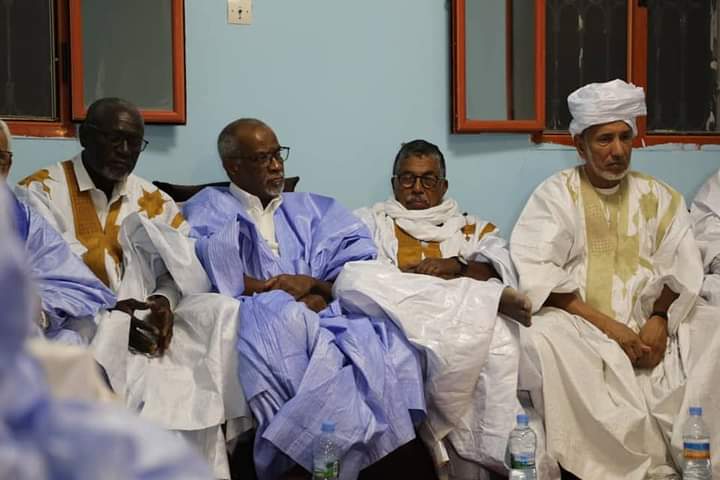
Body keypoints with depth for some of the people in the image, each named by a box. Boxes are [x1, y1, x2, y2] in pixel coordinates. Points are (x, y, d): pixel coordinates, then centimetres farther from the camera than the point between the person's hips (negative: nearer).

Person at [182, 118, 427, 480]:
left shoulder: (310, 210, 29)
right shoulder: (210, 210, 18)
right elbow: (215, 272, -4)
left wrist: (312, 284, -5)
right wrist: (274, 291, -8)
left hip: (321, 314, 4)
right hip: (257, 317, -3)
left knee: (382, 343, -30)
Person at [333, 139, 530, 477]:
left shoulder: (474, 228, 30)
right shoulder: (370, 220, 28)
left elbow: (501, 269, 9)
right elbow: (349, 275, 7)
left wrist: (456, 266, -10)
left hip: (467, 326, 0)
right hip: (391, 323, 0)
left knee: (500, 337, -36)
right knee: (357, 281, -34)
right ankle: (489, 299, -24)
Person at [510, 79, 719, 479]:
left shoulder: (660, 198, 14)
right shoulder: (556, 194, 3)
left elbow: (682, 270, 5)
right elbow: (534, 273, -11)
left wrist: (660, 320, -15)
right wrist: (606, 325, -17)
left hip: (649, 326, 3)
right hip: (579, 325, -3)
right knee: (542, 341, -34)